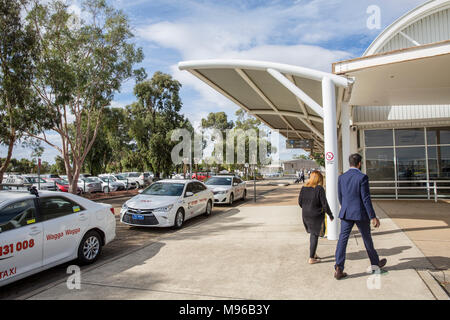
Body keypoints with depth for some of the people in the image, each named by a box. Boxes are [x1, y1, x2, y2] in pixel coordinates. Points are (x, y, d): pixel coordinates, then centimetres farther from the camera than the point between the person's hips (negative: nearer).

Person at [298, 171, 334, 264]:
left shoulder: (304, 188, -1)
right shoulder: (319, 189, -16)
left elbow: (300, 202, 5)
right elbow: (324, 204, -14)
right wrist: (330, 214, -1)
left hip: (305, 215, 5)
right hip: (316, 215, -5)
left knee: (312, 234, 21)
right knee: (315, 235, 6)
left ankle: (313, 254, 31)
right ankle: (311, 258, 10)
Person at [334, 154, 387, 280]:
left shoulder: (342, 177, 4)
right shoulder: (362, 177, -12)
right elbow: (366, 199, -15)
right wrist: (373, 217, -10)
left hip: (346, 213, 4)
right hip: (360, 213, -3)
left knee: (343, 239, 0)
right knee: (367, 238, 16)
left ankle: (338, 269, -7)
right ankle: (375, 262, 38)